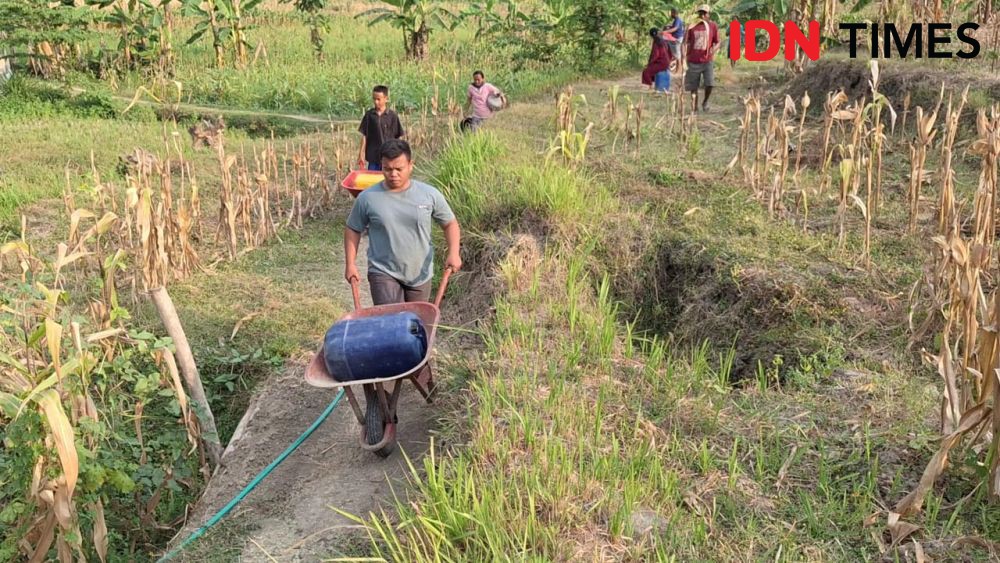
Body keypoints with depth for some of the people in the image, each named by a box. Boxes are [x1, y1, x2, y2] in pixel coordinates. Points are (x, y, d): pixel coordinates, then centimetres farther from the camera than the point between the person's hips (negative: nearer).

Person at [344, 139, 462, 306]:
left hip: (420, 275, 2)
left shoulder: (430, 195, -6)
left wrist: (453, 253, -12)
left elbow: (450, 223, 4)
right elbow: (353, 230, 6)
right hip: (383, 273, -2)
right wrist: (350, 263, -1)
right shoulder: (367, 198, -7)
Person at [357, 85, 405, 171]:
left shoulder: (392, 116, -5)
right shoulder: (369, 115, 1)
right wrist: (361, 153, 2)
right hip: (373, 156, 2)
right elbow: (364, 135, 4)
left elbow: (398, 138, -1)